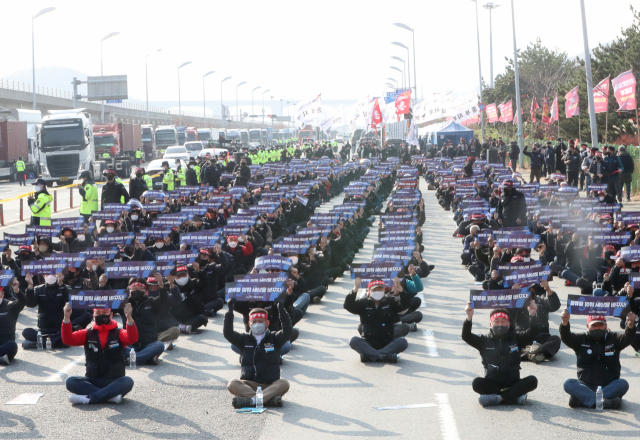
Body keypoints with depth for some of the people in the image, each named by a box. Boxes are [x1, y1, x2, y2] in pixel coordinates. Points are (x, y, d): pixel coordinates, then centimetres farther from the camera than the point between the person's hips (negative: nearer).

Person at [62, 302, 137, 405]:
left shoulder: (118, 334, 4)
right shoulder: (88, 334, 10)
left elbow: (132, 339, -17)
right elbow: (68, 339, -3)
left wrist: (129, 318, -35)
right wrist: (66, 317, -18)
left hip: (114, 381, -2)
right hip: (92, 380, 2)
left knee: (128, 382, -33)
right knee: (71, 381, -25)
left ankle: (87, 398, -33)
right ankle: (111, 396, -32)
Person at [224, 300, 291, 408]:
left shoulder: (274, 339, 11)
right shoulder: (244, 339, 14)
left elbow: (287, 332, -7)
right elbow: (228, 333, 1)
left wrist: (281, 309, -15)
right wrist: (230, 311, -8)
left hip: (270, 386, -1)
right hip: (248, 385, 1)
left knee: (284, 384, -31)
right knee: (232, 384, -28)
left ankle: (251, 400, -45)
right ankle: (269, 399, -41)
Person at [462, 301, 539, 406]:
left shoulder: (516, 338, 8)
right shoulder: (484, 340, 5)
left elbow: (532, 333, -8)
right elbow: (466, 336, -9)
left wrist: (532, 315, -24)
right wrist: (469, 317, -25)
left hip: (513, 384, 1)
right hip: (491, 384, -1)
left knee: (532, 381, -26)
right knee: (477, 383, -31)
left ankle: (498, 398, -29)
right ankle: (516, 396, -27)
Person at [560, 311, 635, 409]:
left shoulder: (613, 338, 6)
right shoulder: (581, 339, 6)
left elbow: (627, 338, -14)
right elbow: (566, 337, -13)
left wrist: (630, 325, -38)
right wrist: (565, 323, -36)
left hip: (609, 386, 0)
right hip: (586, 385, 0)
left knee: (623, 384, -30)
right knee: (568, 384, -26)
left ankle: (583, 398, -34)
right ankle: (605, 402, -39)